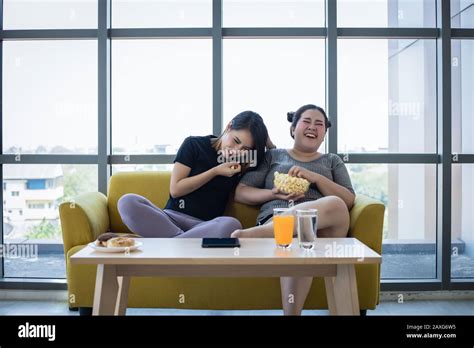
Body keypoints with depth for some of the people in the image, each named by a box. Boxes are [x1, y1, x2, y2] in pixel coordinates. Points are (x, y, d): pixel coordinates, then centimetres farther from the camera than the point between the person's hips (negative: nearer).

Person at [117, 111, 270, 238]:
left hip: (206, 226, 0)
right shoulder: (194, 145, 5)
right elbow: (175, 190, -1)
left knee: (231, 225, -37)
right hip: (171, 217, 0)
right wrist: (216, 171, -5)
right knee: (128, 202, -30)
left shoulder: (243, 164, 12)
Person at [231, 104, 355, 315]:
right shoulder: (273, 156, 23)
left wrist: (316, 177, -4)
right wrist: (274, 193, -4)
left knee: (334, 205, -37)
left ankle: (253, 234, -40)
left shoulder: (332, 161, 27)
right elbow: (239, 193, 15)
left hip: (322, 227, 2)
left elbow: (349, 201, 11)